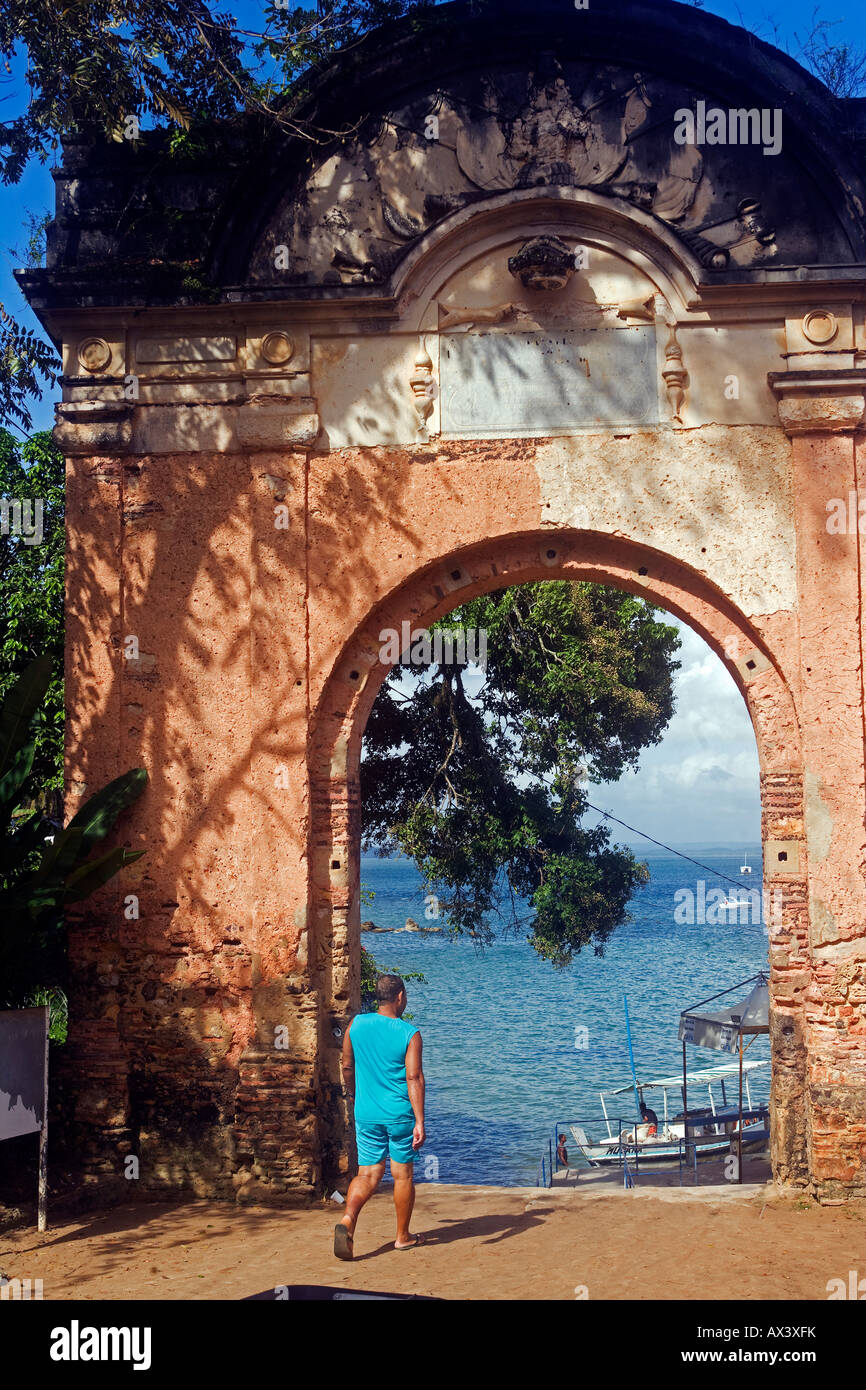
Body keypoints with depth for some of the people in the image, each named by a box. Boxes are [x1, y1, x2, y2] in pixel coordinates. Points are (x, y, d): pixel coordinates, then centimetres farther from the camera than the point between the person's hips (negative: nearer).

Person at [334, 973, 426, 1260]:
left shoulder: (357, 1024, 0)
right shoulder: (410, 1034, -10)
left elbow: (347, 1066, 10)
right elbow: (414, 1078, -15)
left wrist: (353, 1094, 29)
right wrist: (420, 1122, -16)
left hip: (366, 1115, 3)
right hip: (400, 1116, -3)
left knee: (368, 1174, 6)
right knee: (403, 1174, 12)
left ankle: (348, 1220, -21)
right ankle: (403, 1236, 22)